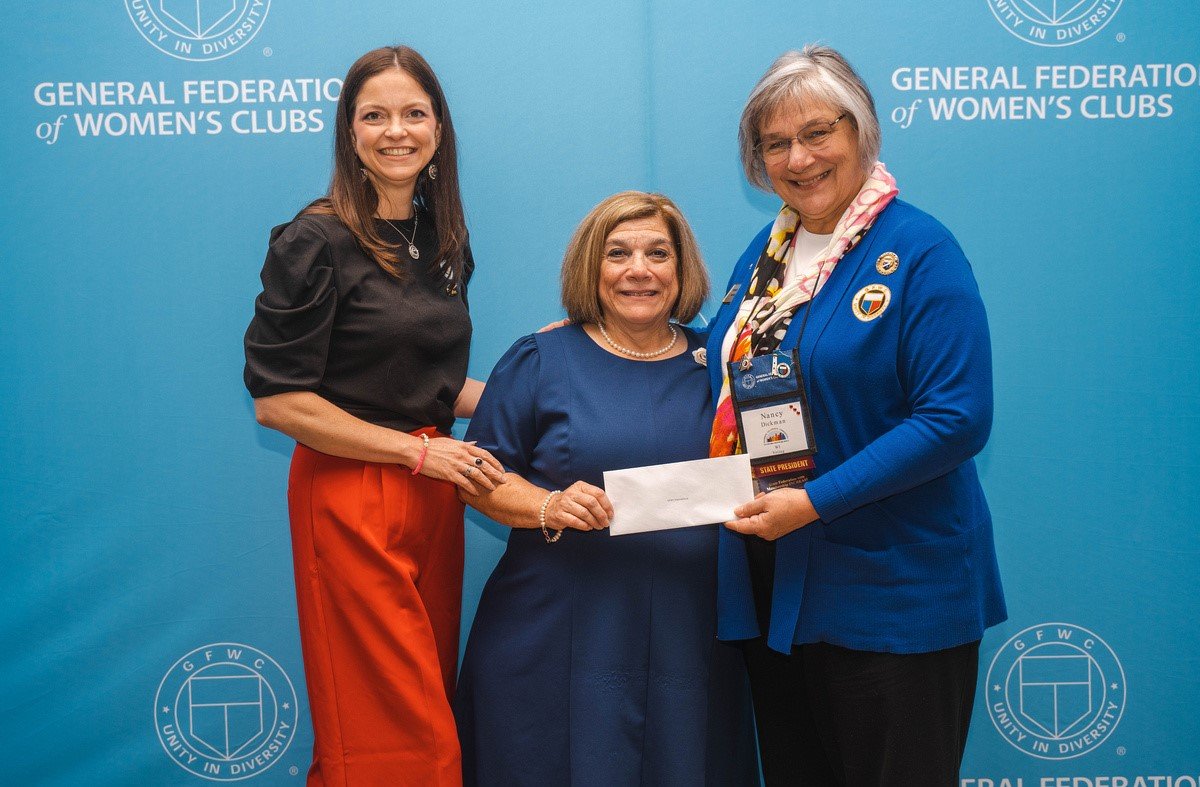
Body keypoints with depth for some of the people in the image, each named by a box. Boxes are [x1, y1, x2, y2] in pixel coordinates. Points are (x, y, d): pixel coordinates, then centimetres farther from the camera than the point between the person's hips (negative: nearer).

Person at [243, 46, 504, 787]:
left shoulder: (443, 241, 11)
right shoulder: (317, 241, -10)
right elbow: (278, 400, -14)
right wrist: (417, 450, -14)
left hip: (433, 493, 7)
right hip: (351, 498, -6)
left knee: (432, 712, 13)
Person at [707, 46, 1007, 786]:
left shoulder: (919, 251, -11)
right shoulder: (765, 253, 10)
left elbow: (957, 418, -19)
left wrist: (816, 501, -22)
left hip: (893, 594, -6)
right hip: (774, 585, 7)